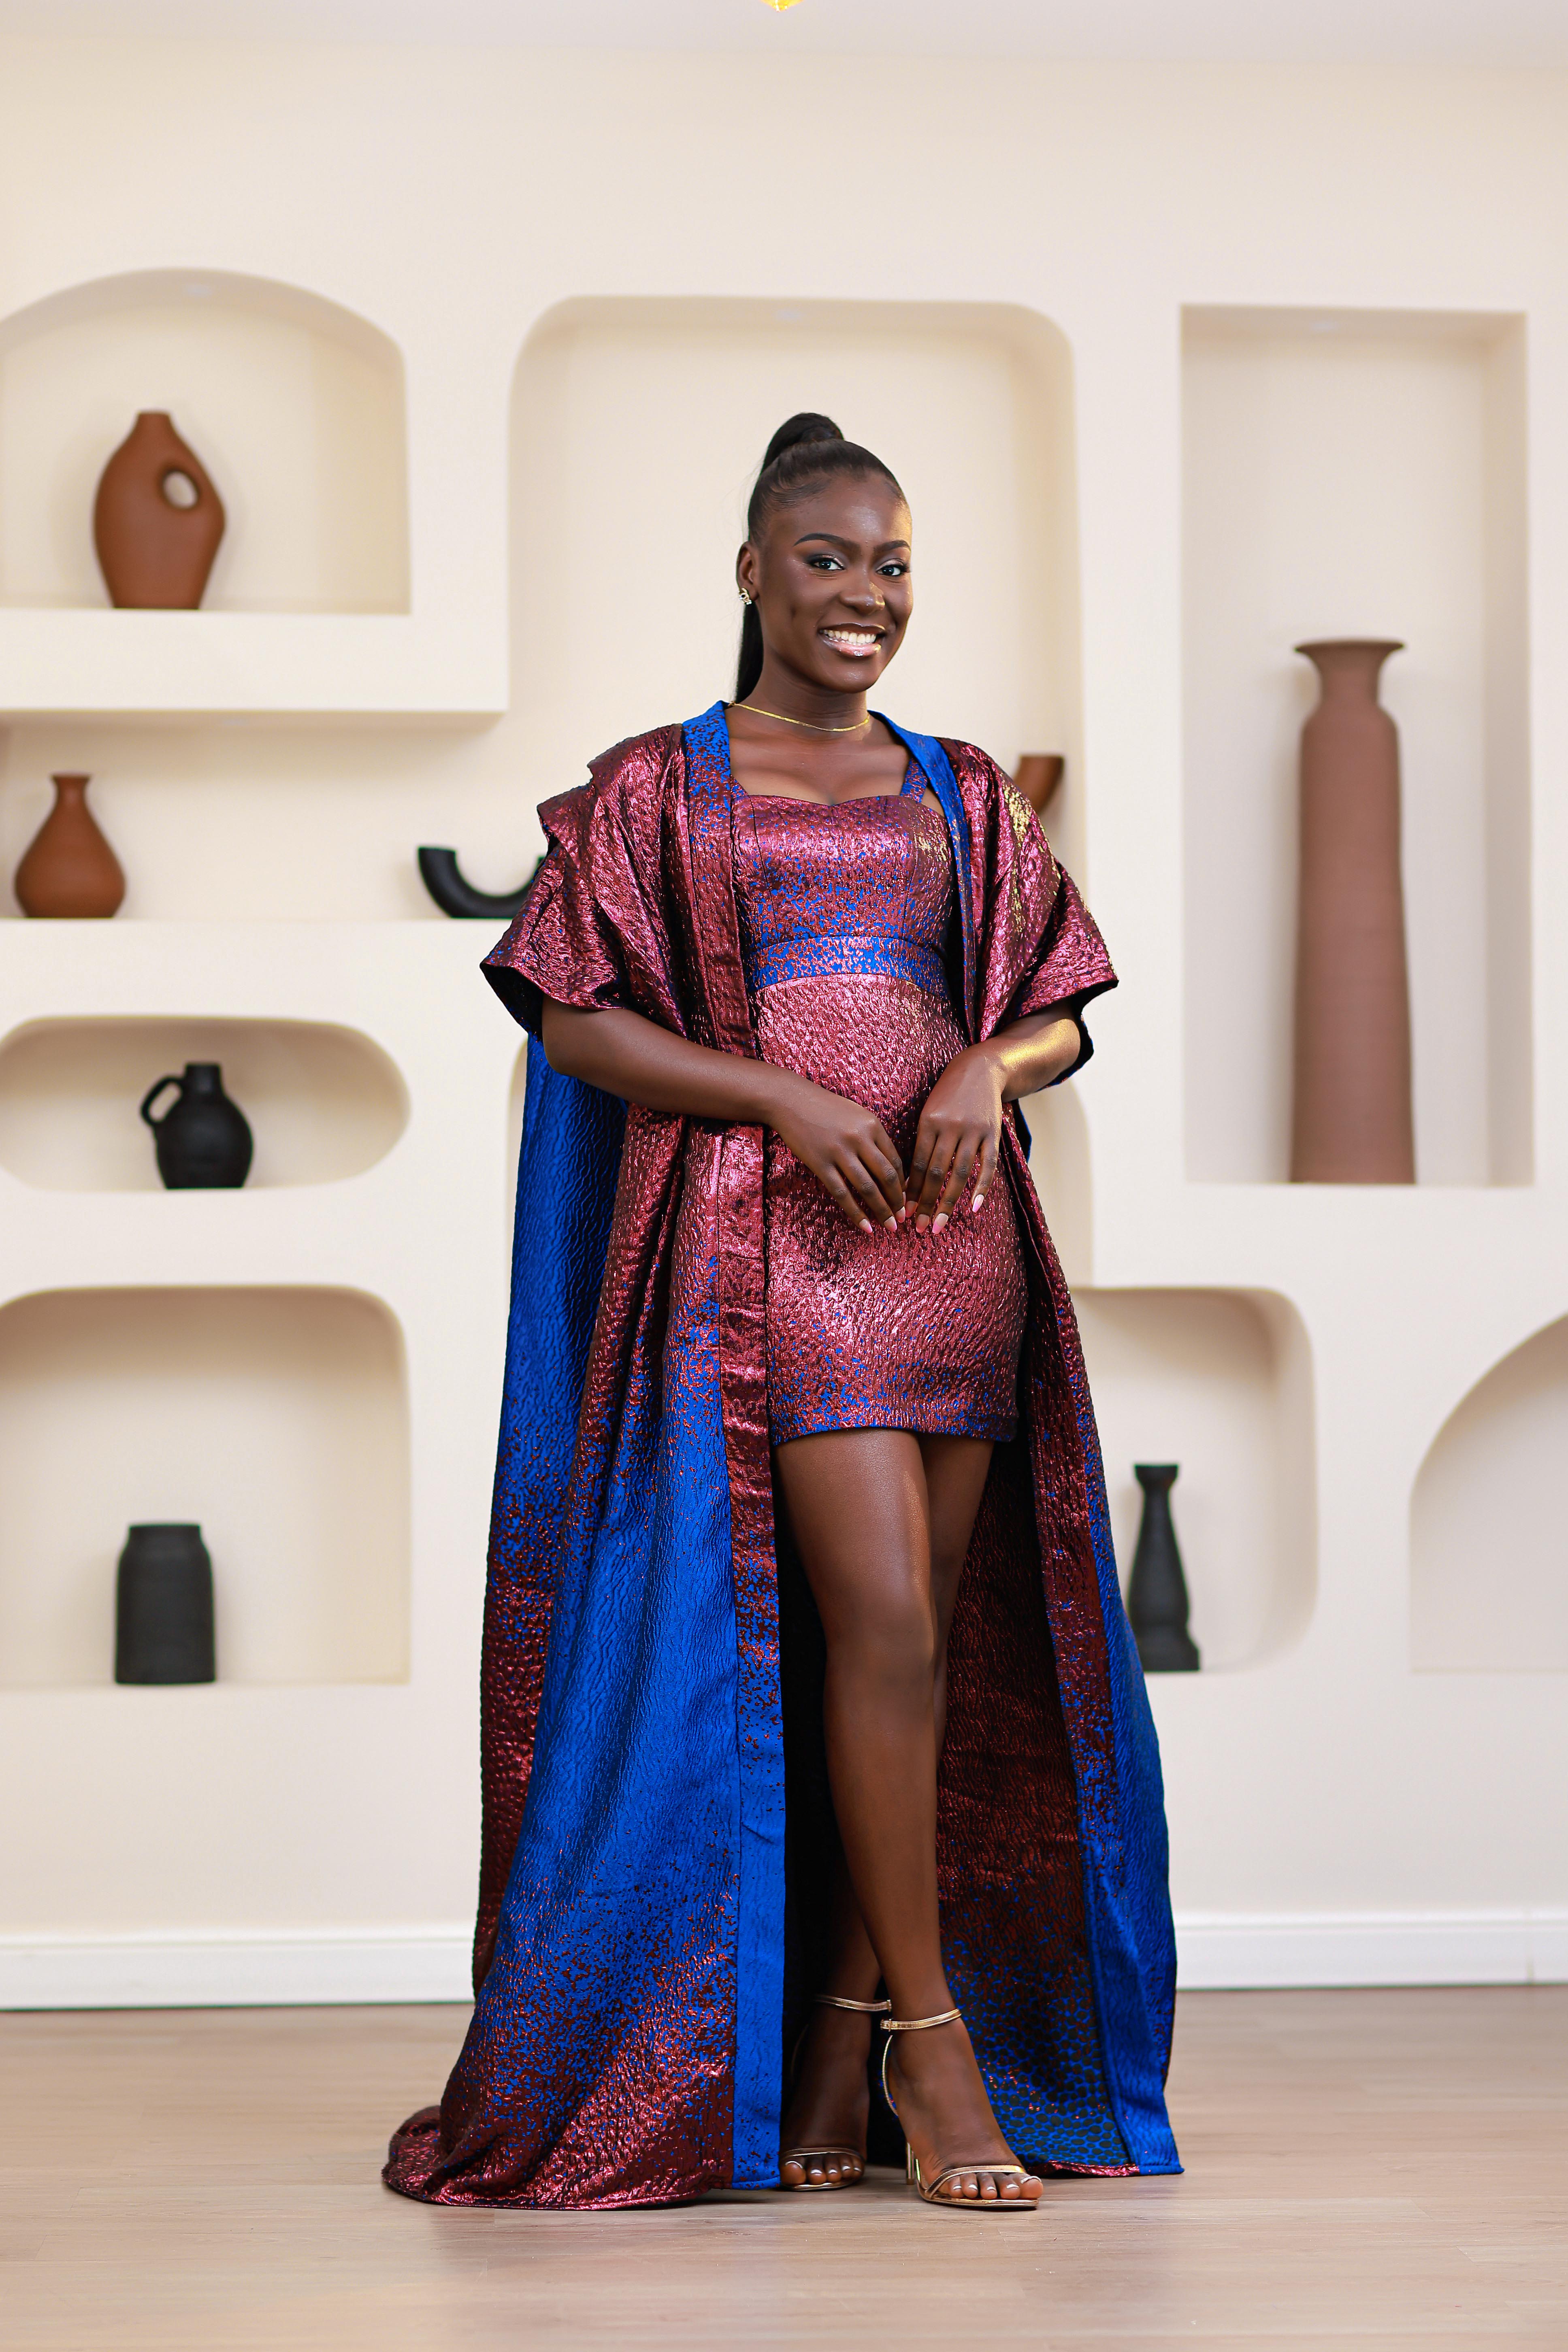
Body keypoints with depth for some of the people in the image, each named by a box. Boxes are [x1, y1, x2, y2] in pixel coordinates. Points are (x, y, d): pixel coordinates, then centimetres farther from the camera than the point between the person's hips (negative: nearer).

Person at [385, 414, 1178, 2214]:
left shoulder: (960, 795, 16)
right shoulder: (656, 788, 6)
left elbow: (1058, 1017, 17)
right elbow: (579, 1021, 0)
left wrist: (986, 1071, -7)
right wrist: (783, 1096, -13)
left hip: (954, 1237, 4)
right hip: (771, 1238, -4)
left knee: (924, 1645, 2)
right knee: (885, 1622, -15)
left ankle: (839, 2047, 9)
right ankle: (930, 2044, -7)